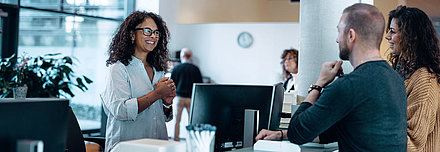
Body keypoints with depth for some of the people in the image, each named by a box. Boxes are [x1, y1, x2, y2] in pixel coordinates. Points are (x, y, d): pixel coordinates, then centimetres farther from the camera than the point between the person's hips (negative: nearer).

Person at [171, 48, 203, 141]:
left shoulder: (176, 68, -1)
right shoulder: (195, 69, -1)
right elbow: (200, 84, 3)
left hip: (179, 97, 0)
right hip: (191, 98, 0)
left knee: (177, 120, 7)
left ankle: (176, 139, 8)